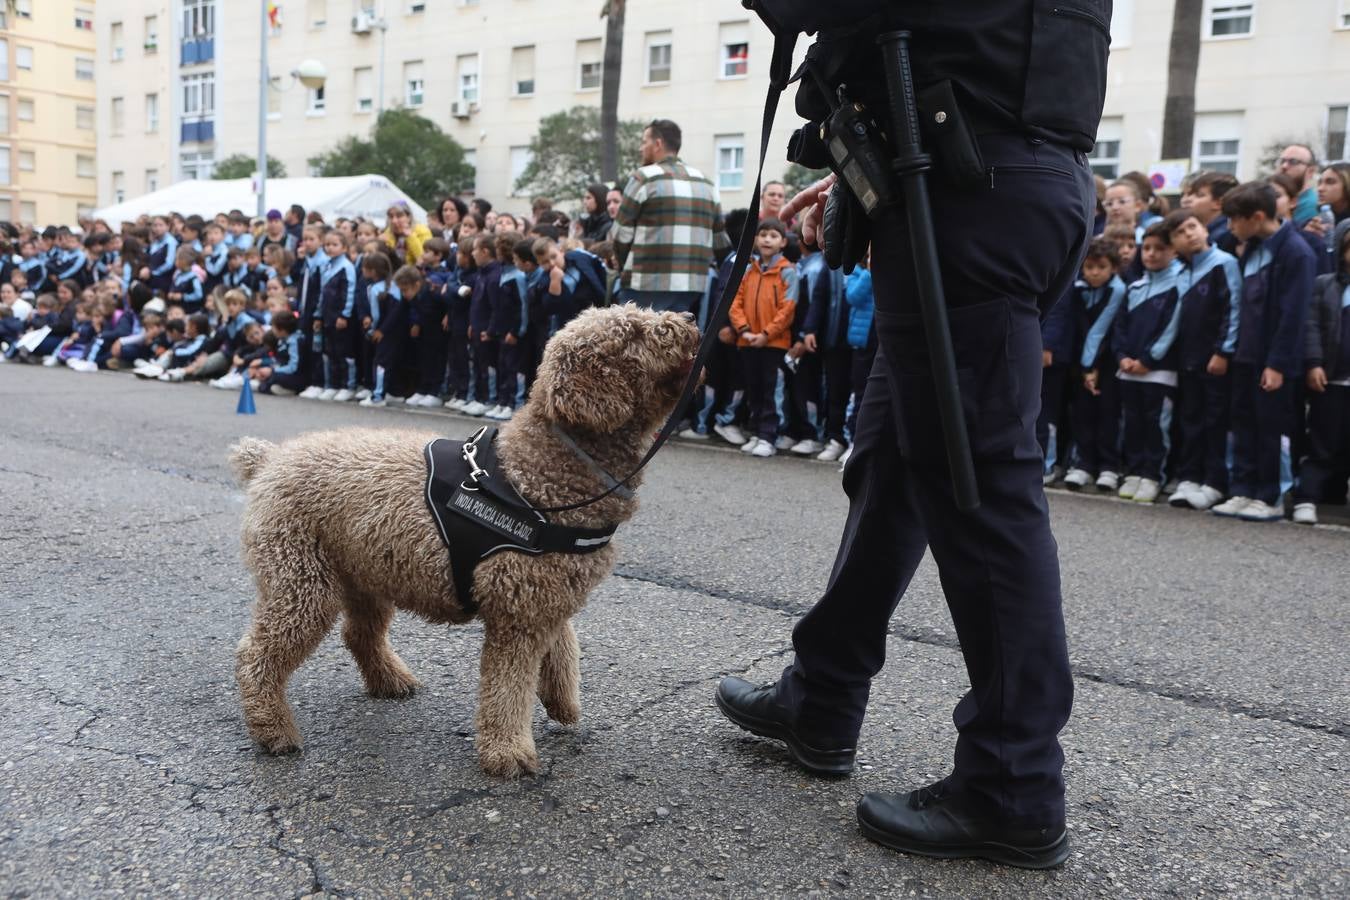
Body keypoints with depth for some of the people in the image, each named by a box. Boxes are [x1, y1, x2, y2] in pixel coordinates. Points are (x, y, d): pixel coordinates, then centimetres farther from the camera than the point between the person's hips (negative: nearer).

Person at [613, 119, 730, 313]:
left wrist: (626, 268, 13)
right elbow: (720, 241, 14)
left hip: (647, 285, -6)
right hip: (694, 285, 6)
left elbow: (622, 235, -2)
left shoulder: (644, 178, -3)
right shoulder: (706, 182, 15)